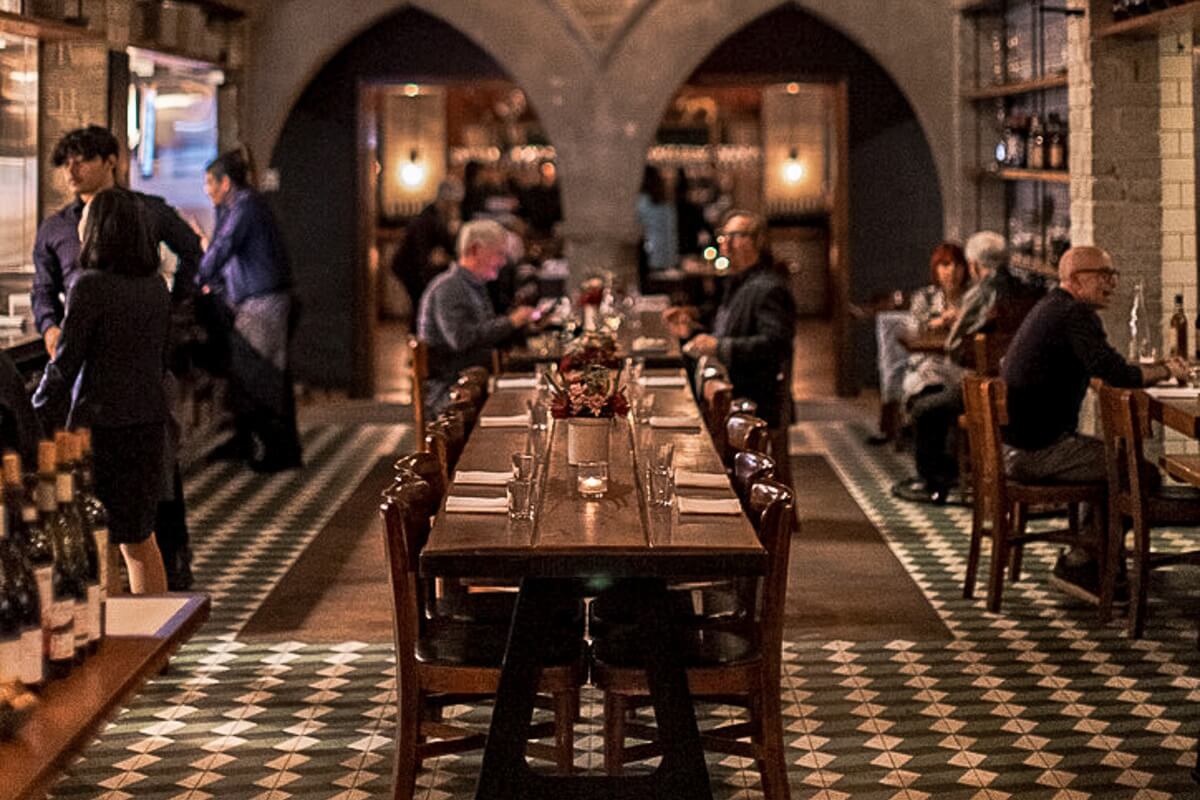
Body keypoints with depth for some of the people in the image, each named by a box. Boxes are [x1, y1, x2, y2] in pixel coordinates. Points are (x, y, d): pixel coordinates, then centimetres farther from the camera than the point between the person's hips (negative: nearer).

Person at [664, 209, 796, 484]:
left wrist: (719, 347, -30)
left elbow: (774, 343, -26)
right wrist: (693, 330, 13)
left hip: (762, 409, -10)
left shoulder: (769, 288, -14)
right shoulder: (735, 286, 19)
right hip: (735, 408, 10)